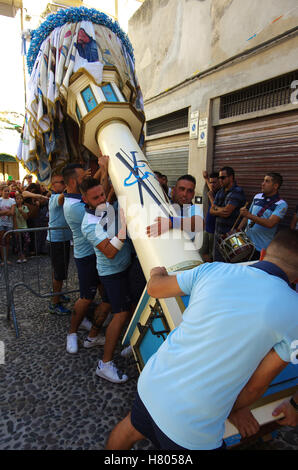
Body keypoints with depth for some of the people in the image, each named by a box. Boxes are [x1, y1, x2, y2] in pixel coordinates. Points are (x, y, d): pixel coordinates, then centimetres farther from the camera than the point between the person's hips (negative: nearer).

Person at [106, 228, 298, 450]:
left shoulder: (213, 271, -9)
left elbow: (154, 288, 5)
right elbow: (256, 385, -6)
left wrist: (158, 272, 29)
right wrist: (233, 410, 14)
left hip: (152, 382, 4)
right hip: (192, 428, -3)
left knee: (132, 428, 32)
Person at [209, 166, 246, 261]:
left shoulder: (237, 192, -11)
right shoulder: (220, 192, 13)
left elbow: (227, 211, -20)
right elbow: (211, 210, 9)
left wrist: (216, 208, 0)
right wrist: (220, 212, -13)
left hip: (230, 235, -7)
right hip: (218, 232, 8)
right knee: (216, 260, 13)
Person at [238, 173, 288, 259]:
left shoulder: (281, 204, -11)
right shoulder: (257, 197, 7)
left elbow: (270, 224, -24)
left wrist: (249, 215, -31)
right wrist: (238, 230, 6)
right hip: (246, 242, 5)